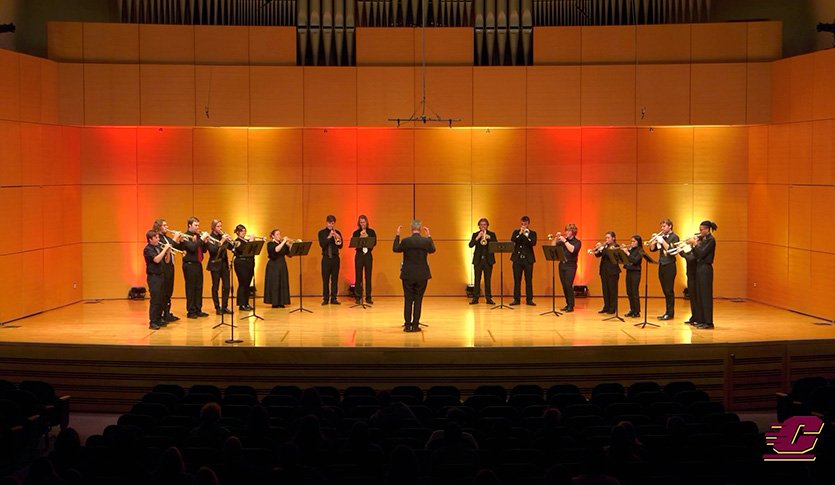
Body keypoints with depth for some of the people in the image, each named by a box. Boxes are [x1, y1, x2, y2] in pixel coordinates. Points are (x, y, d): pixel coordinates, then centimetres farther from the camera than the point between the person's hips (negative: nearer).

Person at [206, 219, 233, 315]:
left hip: (224, 263, 5)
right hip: (215, 264, -5)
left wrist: (228, 240, -14)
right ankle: (217, 308, 7)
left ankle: (225, 307, 13)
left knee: (226, 286, 3)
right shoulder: (210, 237, -6)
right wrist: (221, 241, -23)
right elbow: (212, 250, -20)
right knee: (215, 287, 0)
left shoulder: (223, 236, 9)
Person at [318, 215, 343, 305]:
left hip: (335, 258, 2)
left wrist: (338, 239, -13)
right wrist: (329, 237, -16)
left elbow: (340, 246, 5)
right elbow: (322, 244, -8)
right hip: (326, 258, -2)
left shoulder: (337, 233, 9)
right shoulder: (322, 233, 5)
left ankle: (333, 298, 5)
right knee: (325, 279, -2)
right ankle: (325, 298, 3)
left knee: (335, 279, 1)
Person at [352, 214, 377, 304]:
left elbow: (374, 243, -5)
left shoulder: (371, 232, 6)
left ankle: (368, 297, 7)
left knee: (368, 276, 2)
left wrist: (366, 236, -16)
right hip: (359, 255, -1)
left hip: (368, 255, 1)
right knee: (358, 276, -2)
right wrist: (361, 237, -15)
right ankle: (358, 297, 1)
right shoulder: (356, 233, 4)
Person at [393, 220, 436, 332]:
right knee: (418, 300, 7)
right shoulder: (426, 241, -7)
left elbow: (395, 249, 7)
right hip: (422, 275, 1)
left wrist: (397, 235, 15)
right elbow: (432, 250, 14)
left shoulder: (405, 241, -11)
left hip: (408, 275, -1)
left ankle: (408, 325, 6)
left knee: (408, 300, 7)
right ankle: (415, 325, 6)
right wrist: (429, 236, 21)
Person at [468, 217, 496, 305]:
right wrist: (478, 238, -18)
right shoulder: (475, 234, 8)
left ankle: (488, 298, 5)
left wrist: (489, 238, -19)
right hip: (478, 260, 0)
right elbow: (470, 245, -6)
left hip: (488, 259, 0)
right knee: (477, 279, -2)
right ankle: (475, 298, 1)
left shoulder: (492, 234, 8)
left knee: (487, 279, 1)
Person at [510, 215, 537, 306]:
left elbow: (533, 243, -10)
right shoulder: (516, 232, 11)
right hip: (517, 258, 1)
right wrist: (520, 233, -15)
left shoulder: (532, 233, 7)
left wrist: (526, 235, -20)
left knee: (529, 280, 0)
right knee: (517, 280, 2)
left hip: (528, 259, -1)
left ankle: (529, 299, 5)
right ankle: (516, 299, 7)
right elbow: (512, 241, -8)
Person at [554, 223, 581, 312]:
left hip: (571, 266, -5)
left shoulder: (577, 242, -1)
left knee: (569, 285, -13)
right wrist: (556, 238, -2)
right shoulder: (563, 240, 13)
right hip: (562, 265, 5)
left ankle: (571, 306, -8)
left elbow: (572, 249, -19)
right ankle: (568, 304, 15)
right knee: (564, 286, 6)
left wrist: (564, 241, -17)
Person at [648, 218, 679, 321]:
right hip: (661, 265, 7)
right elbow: (652, 249, 11)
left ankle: (670, 313, -1)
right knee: (665, 291, 11)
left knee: (669, 291, -5)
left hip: (669, 266, -7)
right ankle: (667, 312, 16)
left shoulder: (674, 237, -5)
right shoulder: (661, 236, 14)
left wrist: (662, 241, -19)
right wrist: (654, 240, -6)